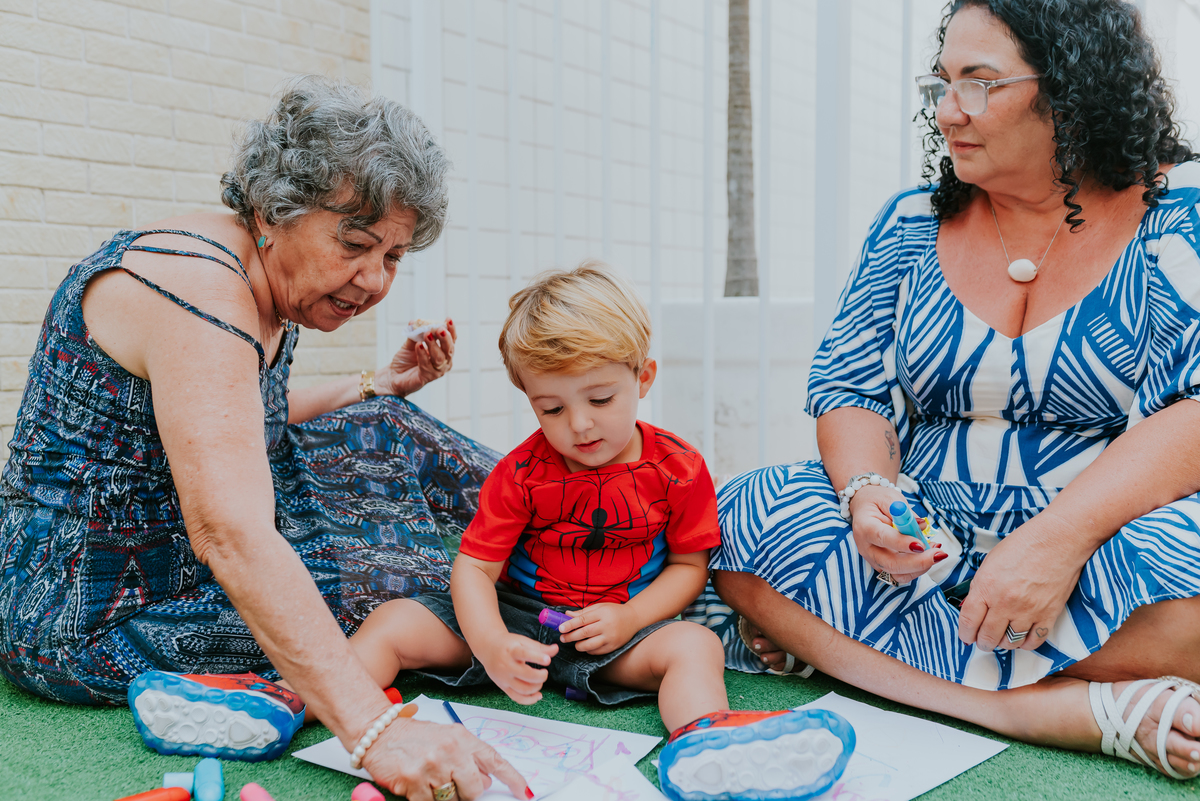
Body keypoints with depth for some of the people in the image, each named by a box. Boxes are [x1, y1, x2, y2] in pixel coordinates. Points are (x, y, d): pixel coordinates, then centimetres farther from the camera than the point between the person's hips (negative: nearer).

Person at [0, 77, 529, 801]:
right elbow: (232, 534, -39)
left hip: (167, 550, 9)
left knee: (383, 432, 9)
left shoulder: (269, 286, 2)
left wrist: (379, 386, 9)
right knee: (414, 581, -11)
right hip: (92, 622, -9)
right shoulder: (196, 285, -28)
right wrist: (375, 728, -46)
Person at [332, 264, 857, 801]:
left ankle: (704, 744, -58)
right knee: (394, 623, -15)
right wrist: (491, 644, -30)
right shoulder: (520, 473, -7)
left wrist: (628, 619, -16)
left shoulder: (677, 469, -6)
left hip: (616, 630, -1)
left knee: (695, 645, -31)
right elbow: (474, 566, -9)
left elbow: (689, 564, 2)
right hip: (517, 617, 2)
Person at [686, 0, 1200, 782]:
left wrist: (1058, 538, -28)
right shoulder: (912, 225, 8)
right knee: (748, 520, -21)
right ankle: (1091, 710, -26)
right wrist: (867, 490, -17)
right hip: (926, 543, 4)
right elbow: (851, 388, 6)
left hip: (1106, 535, -3)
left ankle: (831, 644, -20)